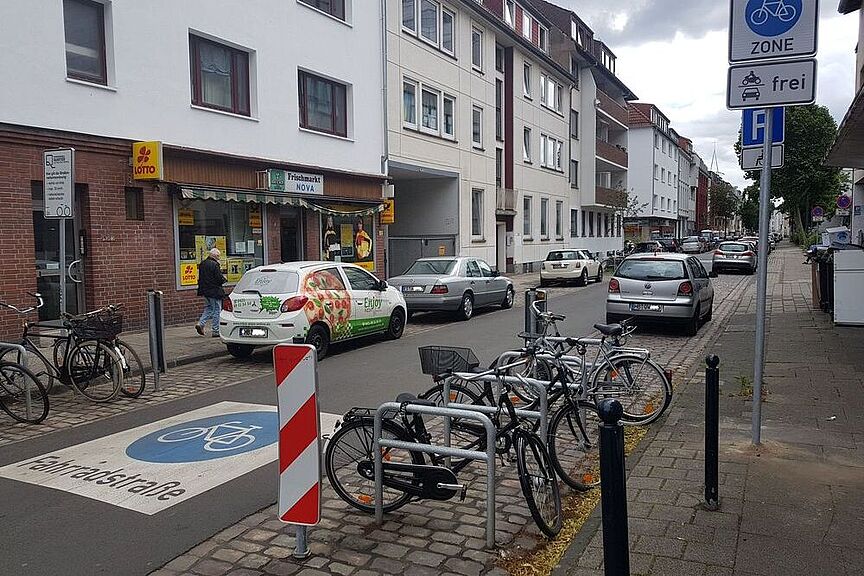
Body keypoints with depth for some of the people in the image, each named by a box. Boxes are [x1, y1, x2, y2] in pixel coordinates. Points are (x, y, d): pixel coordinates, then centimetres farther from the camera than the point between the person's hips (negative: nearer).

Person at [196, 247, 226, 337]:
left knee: (208, 309, 19)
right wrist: (224, 279, 1)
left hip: (205, 291, 8)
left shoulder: (202, 264, 8)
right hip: (214, 291, -8)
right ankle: (216, 331, 4)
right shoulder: (215, 265, -18)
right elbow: (220, 279, -19)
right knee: (216, 310, 1)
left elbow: (200, 277, 15)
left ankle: (200, 324, 1)